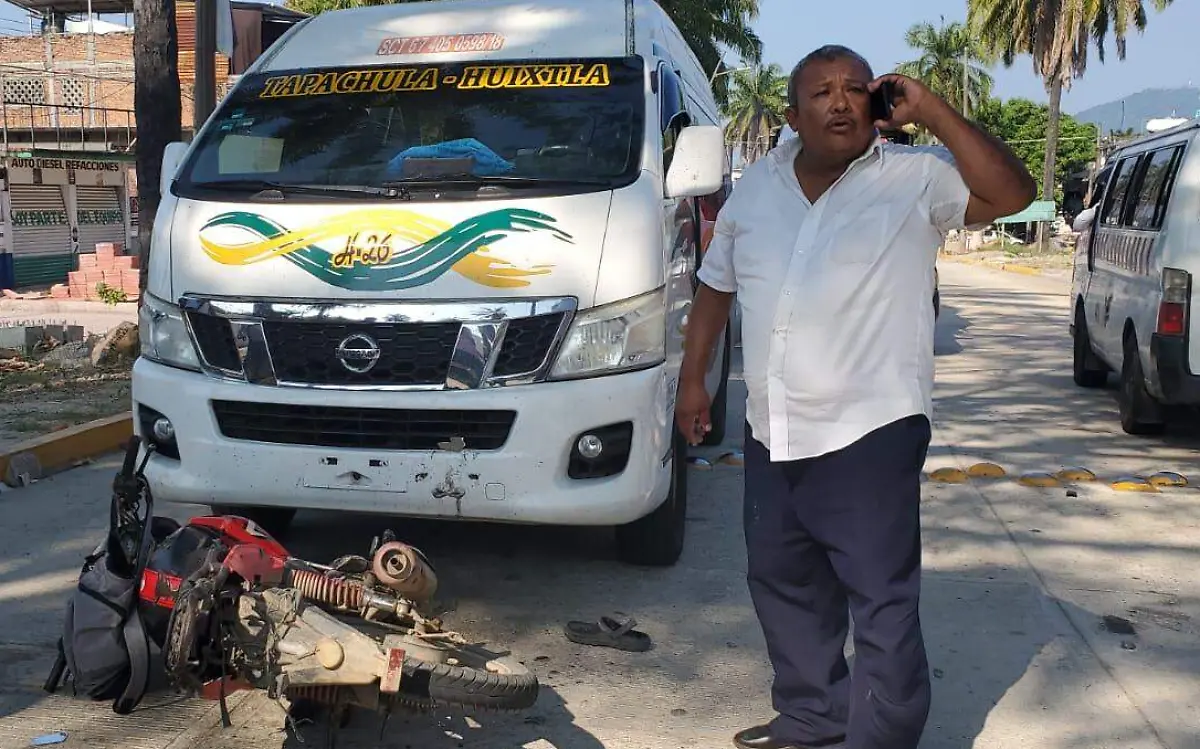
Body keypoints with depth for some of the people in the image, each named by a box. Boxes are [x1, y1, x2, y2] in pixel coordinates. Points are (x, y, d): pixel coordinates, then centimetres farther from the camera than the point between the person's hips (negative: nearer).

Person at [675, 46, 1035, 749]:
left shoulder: (917, 179, -6)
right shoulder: (758, 186, 10)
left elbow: (1012, 192, -20)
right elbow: (716, 285, 17)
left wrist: (932, 112, -20)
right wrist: (694, 379, 14)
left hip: (871, 434, -6)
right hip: (772, 434, 7)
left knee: (883, 601, -3)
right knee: (782, 582, 19)